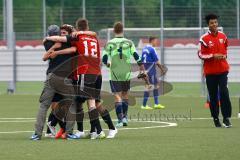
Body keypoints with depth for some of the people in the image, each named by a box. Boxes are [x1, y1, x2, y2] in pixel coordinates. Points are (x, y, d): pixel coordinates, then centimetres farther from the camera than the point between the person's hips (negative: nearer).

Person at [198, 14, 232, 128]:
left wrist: (225, 55, 1)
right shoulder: (204, 39, -7)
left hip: (222, 70, 2)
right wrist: (213, 56, -18)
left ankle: (226, 118, -7)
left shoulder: (223, 36, 5)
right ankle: (215, 118, 14)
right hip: (210, 71, -2)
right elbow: (200, 55, -6)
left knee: (224, 93, -11)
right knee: (213, 96, 3)